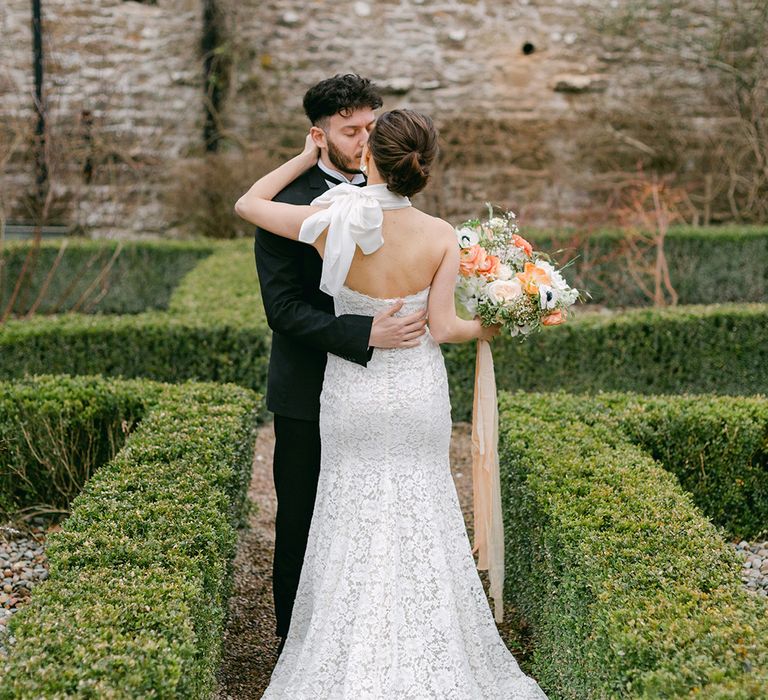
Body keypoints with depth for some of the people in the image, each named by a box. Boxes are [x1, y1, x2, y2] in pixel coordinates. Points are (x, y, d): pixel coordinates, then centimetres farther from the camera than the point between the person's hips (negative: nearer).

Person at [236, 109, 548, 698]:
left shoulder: (332, 223, -16)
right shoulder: (441, 236, -14)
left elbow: (247, 204, -2)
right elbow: (442, 327, -12)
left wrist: (305, 159, 8)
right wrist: (490, 328, 8)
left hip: (352, 396, 0)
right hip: (418, 396, 1)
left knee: (353, 523, 13)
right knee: (418, 525, 14)